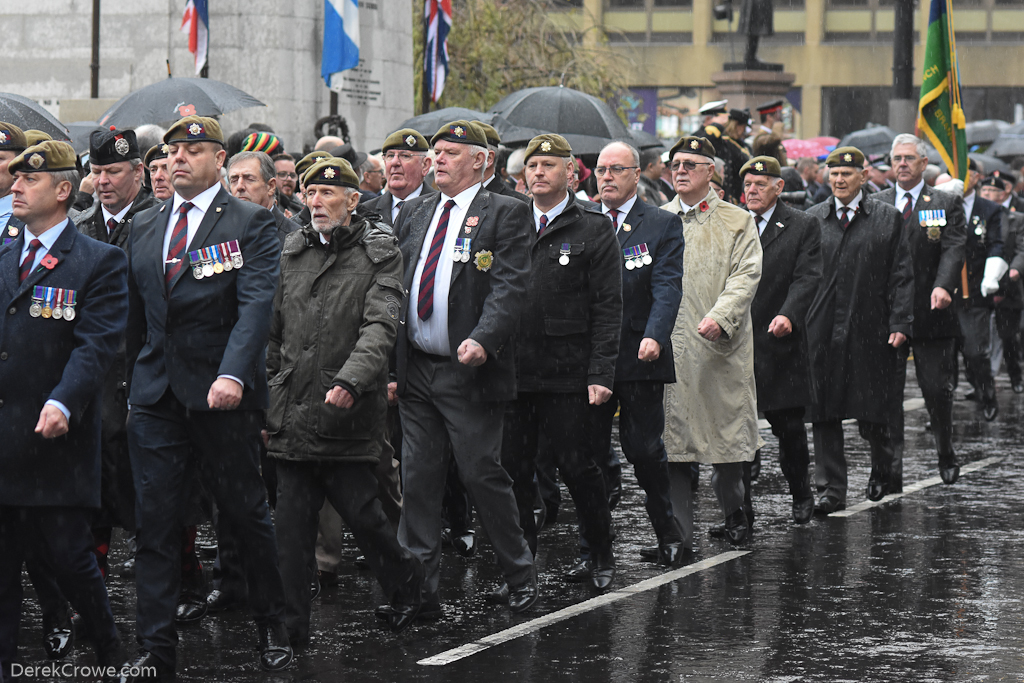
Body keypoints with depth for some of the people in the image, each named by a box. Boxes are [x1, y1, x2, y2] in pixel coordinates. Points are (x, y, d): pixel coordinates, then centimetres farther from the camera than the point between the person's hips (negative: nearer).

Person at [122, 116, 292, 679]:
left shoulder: (251, 223, -3)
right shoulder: (144, 227, 13)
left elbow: (256, 304, -15)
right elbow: (137, 313, 17)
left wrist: (233, 373, -28)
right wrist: (133, 385, 12)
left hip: (221, 395, -4)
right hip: (154, 395, 4)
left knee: (247, 514, 7)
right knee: (154, 521, 2)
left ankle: (272, 627, 23)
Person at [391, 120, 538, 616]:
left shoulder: (505, 214, -2)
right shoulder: (413, 214, 15)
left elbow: (510, 287, -13)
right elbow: (394, 287, 15)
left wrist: (483, 339, -28)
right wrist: (390, 363, 9)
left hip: (470, 371, -5)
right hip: (415, 371, 5)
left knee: (482, 474, -3)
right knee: (418, 479, 5)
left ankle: (520, 576, 13)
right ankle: (419, 588, 10)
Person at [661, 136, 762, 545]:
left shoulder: (737, 222, 7)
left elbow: (746, 275, -4)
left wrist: (720, 316, -20)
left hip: (720, 344, -2)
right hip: (668, 344, 2)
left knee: (728, 430, 1)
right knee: (670, 435, -1)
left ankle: (735, 514, 22)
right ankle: (677, 530, 4)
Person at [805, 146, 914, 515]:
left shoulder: (888, 218, 4)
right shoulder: (813, 218, 9)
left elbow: (902, 275, 2)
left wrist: (899, 323, -6)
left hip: (869, 330, -2)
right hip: (822, 329, 2)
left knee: (871, 413, 2)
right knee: (824, 413, 0)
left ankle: (882, 466, 31)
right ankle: (831, 488, 6)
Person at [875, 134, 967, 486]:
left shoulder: (946, 204, 5)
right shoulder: (875, 204, 11)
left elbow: (954, 249, -7)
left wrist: (943, 286, -26)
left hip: (931, 312, -1)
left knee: (938, 391, 4)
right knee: (887, 392, -2)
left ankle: (946, 456, 27)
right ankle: (891, 469, 0)